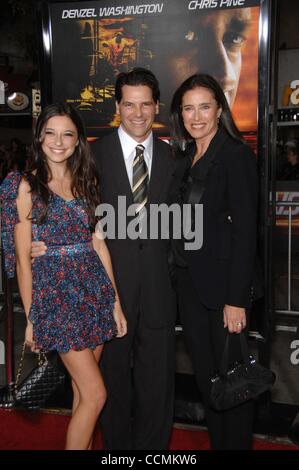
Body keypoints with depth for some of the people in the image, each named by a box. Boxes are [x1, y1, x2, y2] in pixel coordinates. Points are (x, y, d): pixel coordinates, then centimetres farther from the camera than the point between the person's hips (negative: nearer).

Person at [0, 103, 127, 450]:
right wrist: (31, 318, -4)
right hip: (55, 294, -5)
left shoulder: (85, 181, 10)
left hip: (94, 291, 5)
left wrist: (115, 301, 5)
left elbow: (98, 243, 9)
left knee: (82, 391, 13)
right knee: (95, 394, -3)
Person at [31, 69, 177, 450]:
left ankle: (153, 445, 32)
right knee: (114, 375, 13)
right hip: (110, 281, -2)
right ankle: (117, 444, 34)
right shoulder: (95, 154, -3)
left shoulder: (170, 157, 7)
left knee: (157, 377, 12)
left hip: (158, 285, 3)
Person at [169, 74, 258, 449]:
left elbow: (245, 231, -15)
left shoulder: (236, 155, -10)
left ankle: (237, 443, 26)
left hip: (222, 282, -7)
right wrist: (180, 275, 6)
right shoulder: (185, 159, 12)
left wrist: (236, 299, -18)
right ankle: (216, 441, 33)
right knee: (205, 375, 16)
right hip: (188, 281, 7)